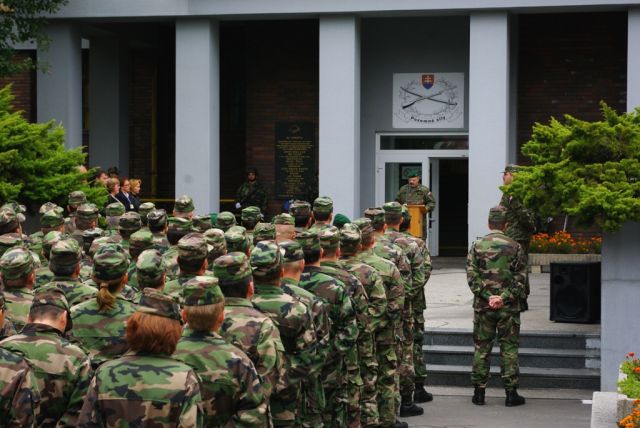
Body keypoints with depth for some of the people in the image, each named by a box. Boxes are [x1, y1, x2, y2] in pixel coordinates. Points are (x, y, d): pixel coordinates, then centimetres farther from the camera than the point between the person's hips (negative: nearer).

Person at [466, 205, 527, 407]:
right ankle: (511, 392, 5)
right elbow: (520, 277, -6)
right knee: (509, 347, 5)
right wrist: (504, 297, -9)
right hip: (509, 307, -1)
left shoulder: (477, 246, 0)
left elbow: (472, 276, -5)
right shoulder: (515, 247, -1)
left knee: (482, 347, 8)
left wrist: (487, 296, -8)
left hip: (483, 305, 1)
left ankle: (479, 392, 10)